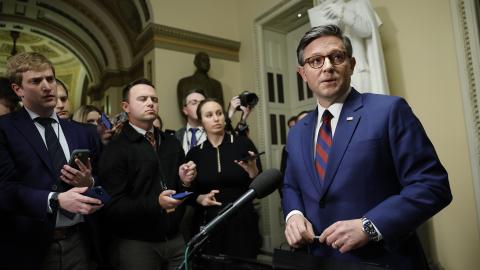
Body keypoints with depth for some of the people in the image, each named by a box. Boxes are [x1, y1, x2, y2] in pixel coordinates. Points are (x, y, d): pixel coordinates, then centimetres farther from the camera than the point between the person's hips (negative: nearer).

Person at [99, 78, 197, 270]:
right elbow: (113, 206, -14)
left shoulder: (172, 143, 10)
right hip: (135, 244, -5)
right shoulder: (115, 150, -8)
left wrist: (185, 181, -7)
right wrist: (155, 203, -25)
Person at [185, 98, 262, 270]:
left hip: (242, 224, -1)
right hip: (208, 225, 2)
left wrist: (252, 171, -20)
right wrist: (200, 198, -9)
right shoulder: (194, 154, 2)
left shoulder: (243, 144, -4)